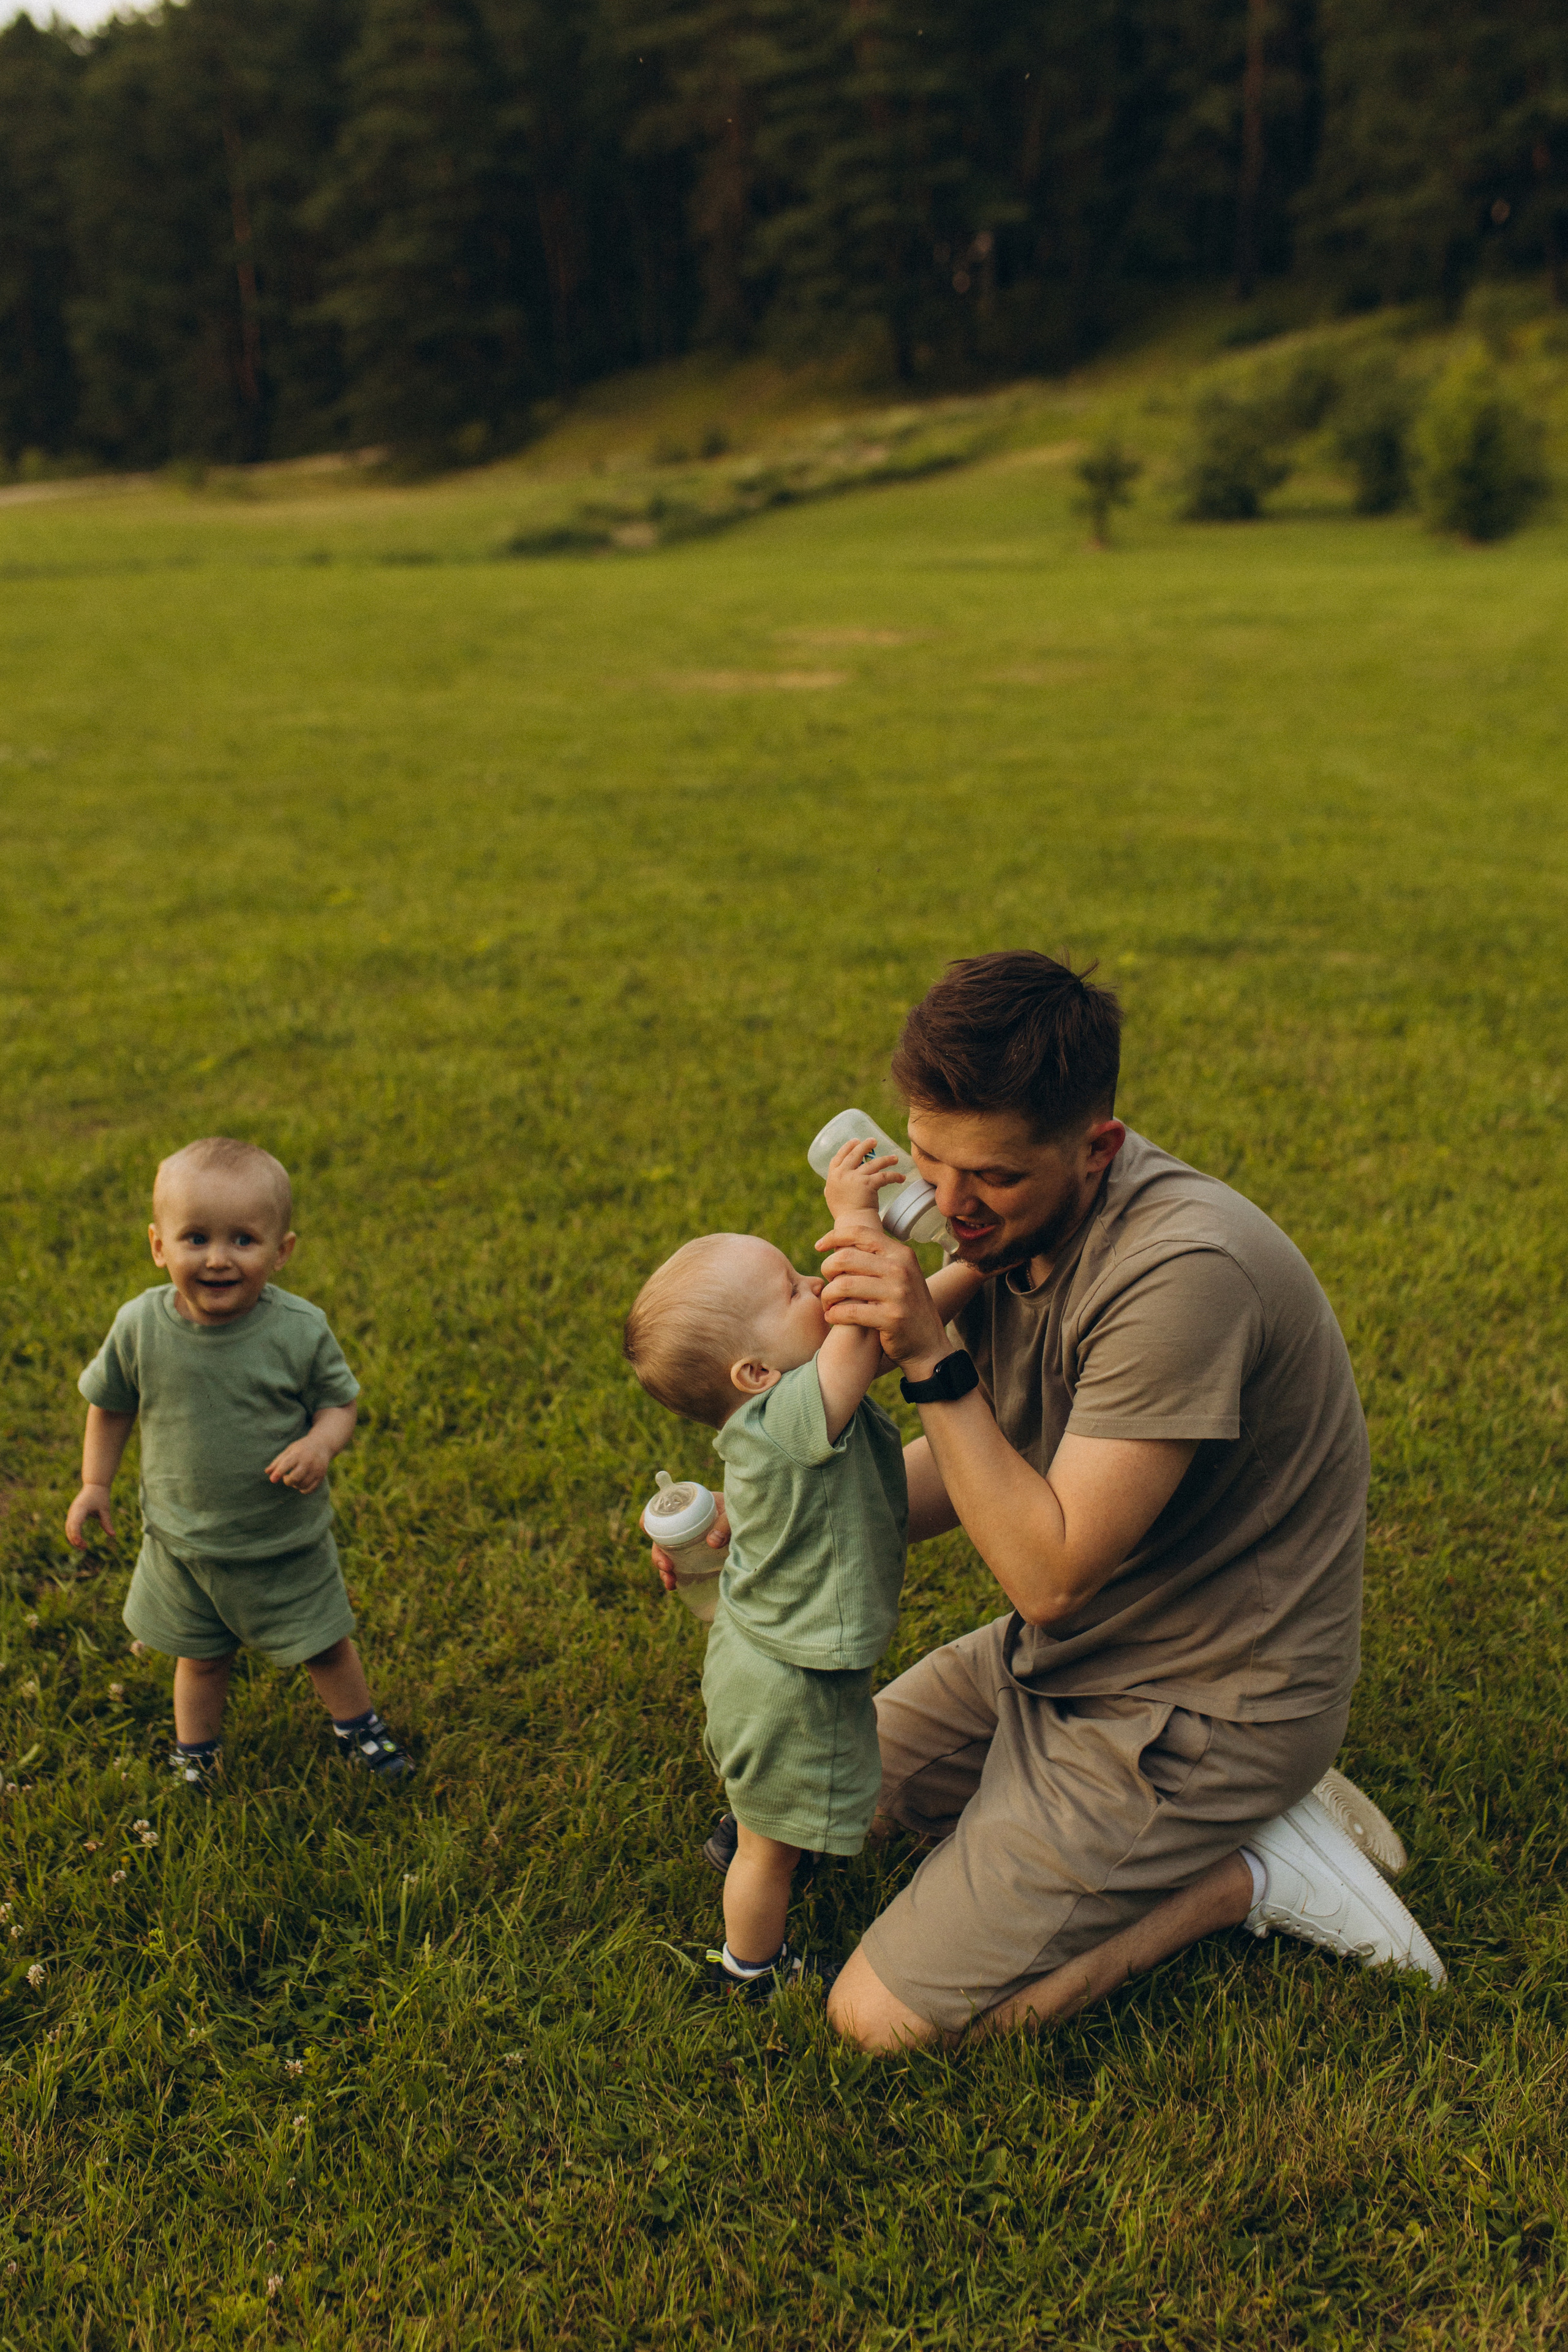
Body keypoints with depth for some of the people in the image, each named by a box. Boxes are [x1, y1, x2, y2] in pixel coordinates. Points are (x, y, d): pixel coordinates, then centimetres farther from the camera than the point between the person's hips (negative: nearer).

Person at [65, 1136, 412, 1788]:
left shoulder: (300, 1330, -20)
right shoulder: (139, 1327, -16)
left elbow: (339, 1399, -7)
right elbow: (110, 1404, 2)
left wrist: (321, 1443, -27)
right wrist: (95, 1485, 1)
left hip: (286, 1544, -1)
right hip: (182, 1545, 1)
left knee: (325, 1645, 17)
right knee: (199, 1656, 21)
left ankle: (357, 1725, 45)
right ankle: (193, 1753, 46)